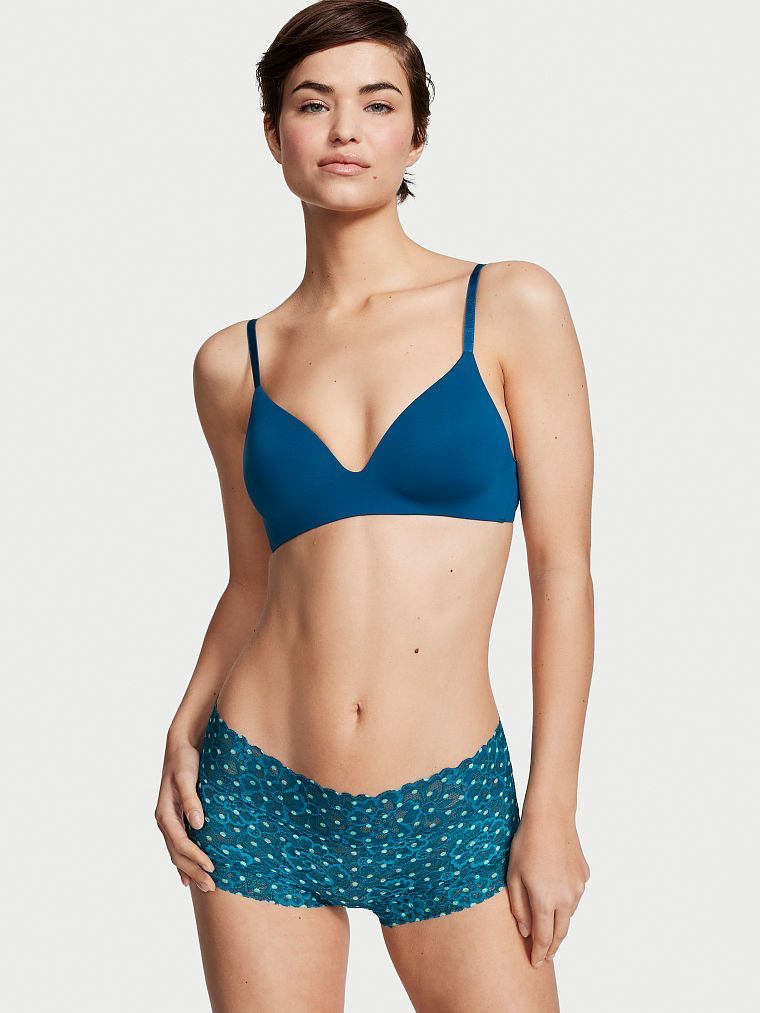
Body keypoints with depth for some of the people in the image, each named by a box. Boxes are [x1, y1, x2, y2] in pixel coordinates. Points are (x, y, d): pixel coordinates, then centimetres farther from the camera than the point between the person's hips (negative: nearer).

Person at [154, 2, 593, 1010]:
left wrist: (552, 811, -6)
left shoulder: (512, 307, -3)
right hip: (261, 798, 2)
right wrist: (186, 726, -2)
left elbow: (563, 571, -4)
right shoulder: (234, 363, 5)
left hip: (448, 811, -1)